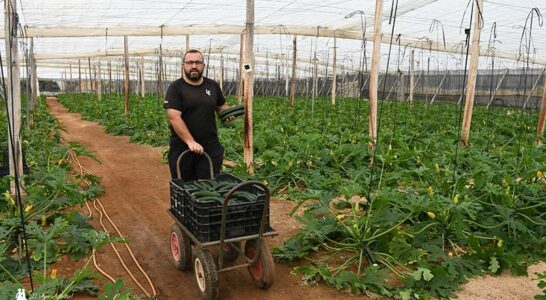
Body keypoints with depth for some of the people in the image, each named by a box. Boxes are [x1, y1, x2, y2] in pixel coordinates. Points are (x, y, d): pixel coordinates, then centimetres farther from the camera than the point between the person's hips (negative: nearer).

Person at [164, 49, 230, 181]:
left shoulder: (213, 86, 8)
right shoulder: (175, 88, -6)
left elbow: (222, 106, 21)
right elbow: (174, 118, -15)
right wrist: (190, 141, -26)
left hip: (211, 148, 3)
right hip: (182, 148, -2)